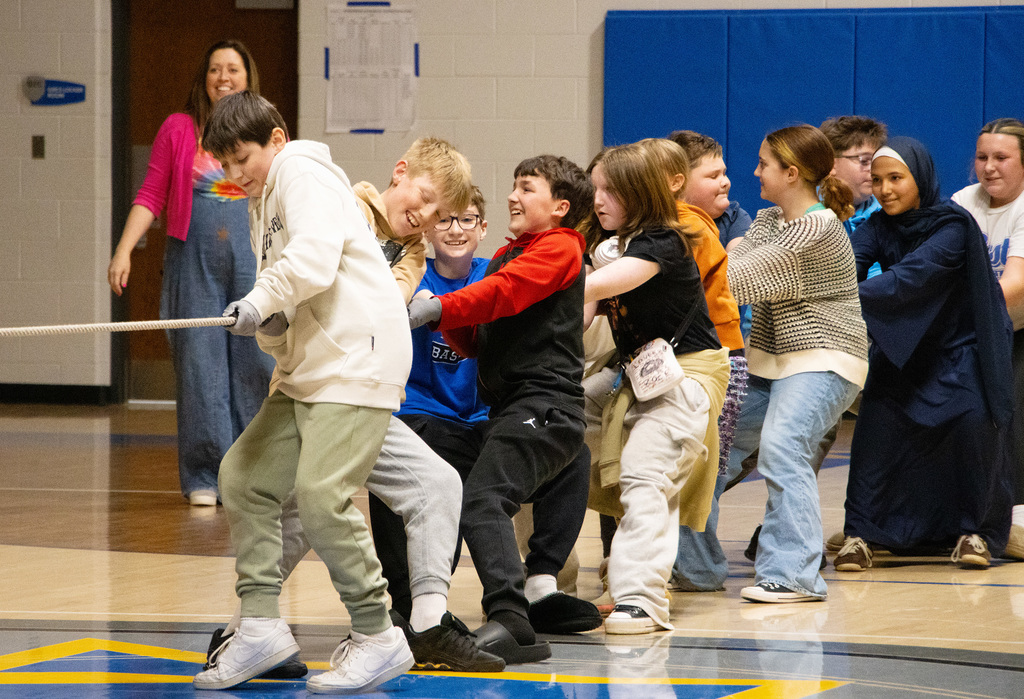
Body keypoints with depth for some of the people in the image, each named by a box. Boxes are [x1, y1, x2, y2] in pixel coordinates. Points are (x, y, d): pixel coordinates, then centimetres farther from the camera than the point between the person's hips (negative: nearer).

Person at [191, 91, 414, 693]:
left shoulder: (303, 171, -5)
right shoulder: (265, 203, 24)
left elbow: (316, 256, -22)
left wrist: (260, 301, -22)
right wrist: (272, 325, -2)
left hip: (357, 358, -10)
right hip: (307, 367, 10)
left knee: (322, 495, -17)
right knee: (244, 475, 6)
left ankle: (378, 637, -7)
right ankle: (261, 626, 9)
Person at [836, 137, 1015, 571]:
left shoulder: (952, 227, -22)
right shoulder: (879, 228, -6)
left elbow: (907, 279, -36)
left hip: (960, 346, -4)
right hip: (903, 348, 4)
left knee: (973, 421, -20)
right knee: (877, 421, -15)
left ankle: (973, 531, -2)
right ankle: (860, 533, -13)